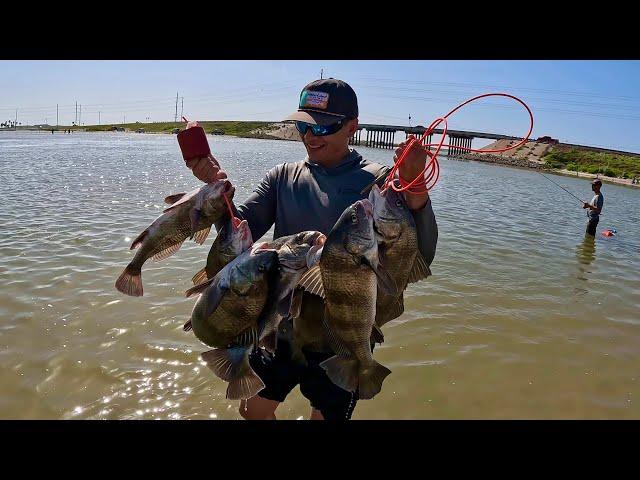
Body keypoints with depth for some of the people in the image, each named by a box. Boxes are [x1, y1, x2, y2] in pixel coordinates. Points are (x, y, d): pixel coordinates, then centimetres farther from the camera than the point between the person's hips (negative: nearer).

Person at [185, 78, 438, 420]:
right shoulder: (283, 177, 0)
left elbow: (419, 259, -21)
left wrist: (415, 189, -36)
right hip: (280, 328, 4)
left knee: (326, 414, 18)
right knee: (253, 410, 22)